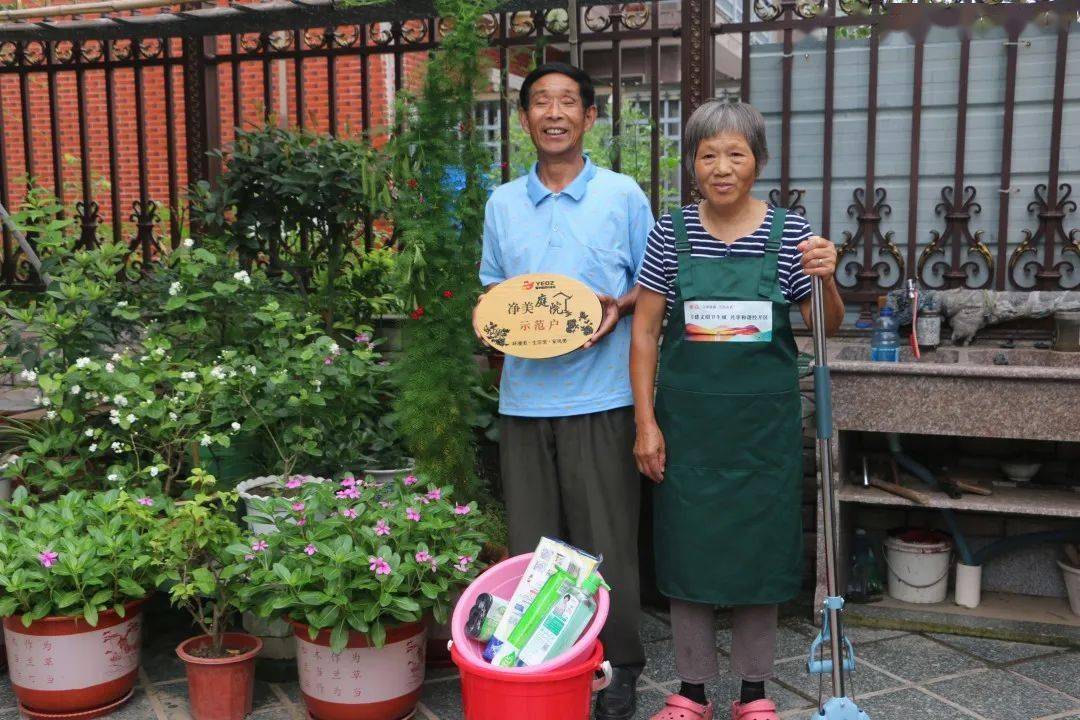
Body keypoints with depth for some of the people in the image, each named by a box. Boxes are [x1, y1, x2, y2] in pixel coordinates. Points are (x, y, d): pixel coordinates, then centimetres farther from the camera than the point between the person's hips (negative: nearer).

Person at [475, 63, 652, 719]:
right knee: (532, 537, 9)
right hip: (525, 394, 3)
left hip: (600, 392, -3)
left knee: (606, 536, 3)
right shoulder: (503, 203, 11)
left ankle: (621, 665, 19)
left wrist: (620, 307, -13)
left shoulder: (623, 194, 2)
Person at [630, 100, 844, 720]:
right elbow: (645, 330, 2)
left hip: (763, 422, 0)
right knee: (687, 550, 8)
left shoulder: (789, 232, -1)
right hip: (688, 419, 1)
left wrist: (826, 279, -17)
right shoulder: (671, 234, -1)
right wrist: (646, 423, -3)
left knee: (759, 551, 9)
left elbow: (827, 326, 5)